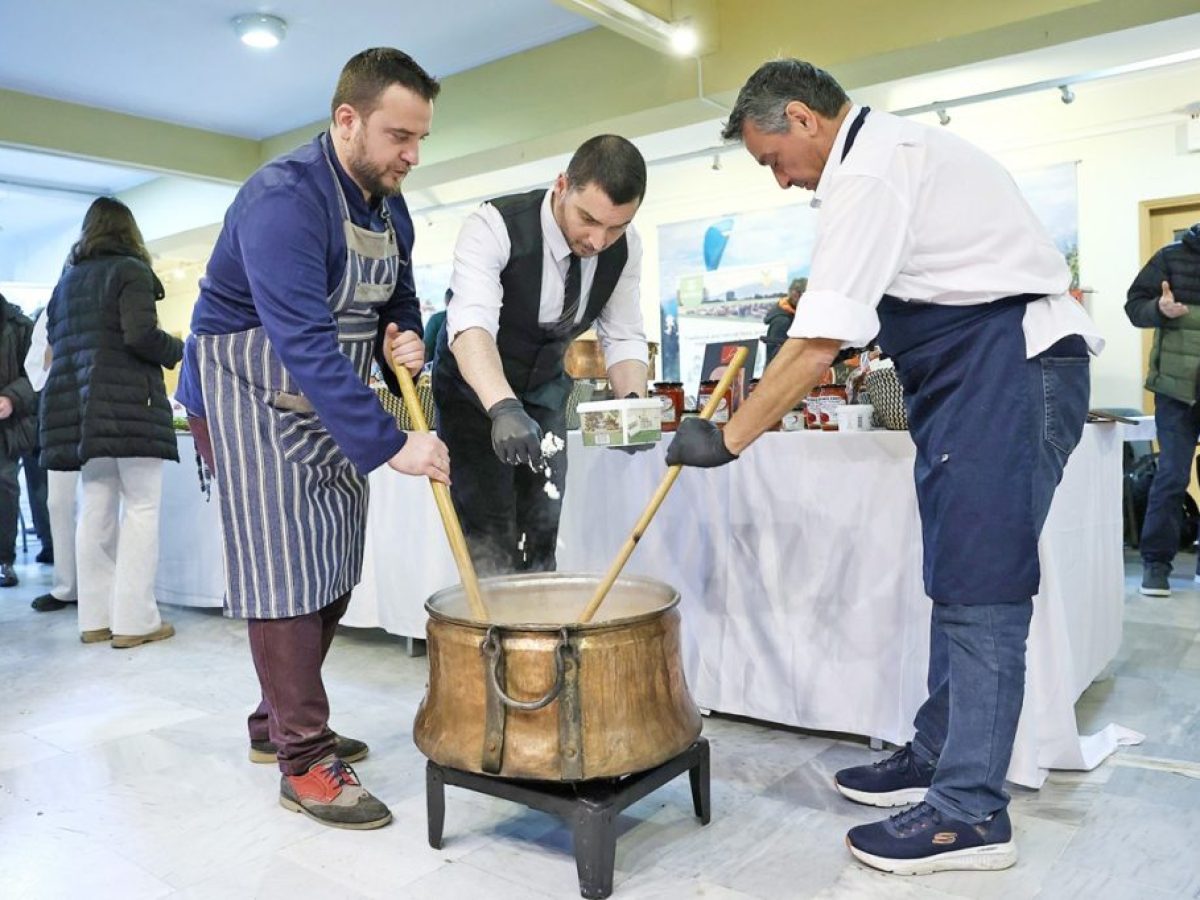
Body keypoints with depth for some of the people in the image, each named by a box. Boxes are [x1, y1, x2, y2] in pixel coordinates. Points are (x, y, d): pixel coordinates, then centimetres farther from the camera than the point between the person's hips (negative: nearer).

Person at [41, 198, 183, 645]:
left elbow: (55, 340, 21)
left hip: (76, 404, 7)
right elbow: (140, 335, -16)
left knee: (96, 508, 8)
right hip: (127, 402, -7)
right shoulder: (130, 270, -3)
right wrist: (177, 350, 1)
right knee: (141, 507, -4)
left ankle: (95, 617, 11)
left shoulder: (67, 279, 19)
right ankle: (134, 620, -4)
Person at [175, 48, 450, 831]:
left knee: (333, 572, 10)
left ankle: (280, 725, 26)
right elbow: (305, 344, -33)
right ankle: (304, 762, 4)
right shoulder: (284, 198, -24)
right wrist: (389, 444, -37)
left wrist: (405, 343, -10)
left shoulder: (391, 209, 3)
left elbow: (400, 302, 15)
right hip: (253, 402, -8)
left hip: (333, 407, 9)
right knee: (283, 573, -7)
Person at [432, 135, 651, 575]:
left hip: (546, 388, 5)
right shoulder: (493, 226, -30)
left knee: (542, 532, 5)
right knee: (488, 537, -10)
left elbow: (623, 337, -8)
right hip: (477, 386, -4)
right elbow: (471, 321, -45)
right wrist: (503, 407, -62)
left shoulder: (625, 247, -13)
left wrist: (633, 402, -29)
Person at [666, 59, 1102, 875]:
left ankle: (972, 814, 2)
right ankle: (937, 756, 25)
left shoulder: (869, 170, -14)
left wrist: (728, 438, -13)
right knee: (958, 580, 13)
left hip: (1008, 370, -11)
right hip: (982, 376, 11)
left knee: (979, 587, -8)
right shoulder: (892, 149, 19)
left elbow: (820, 342, -20)